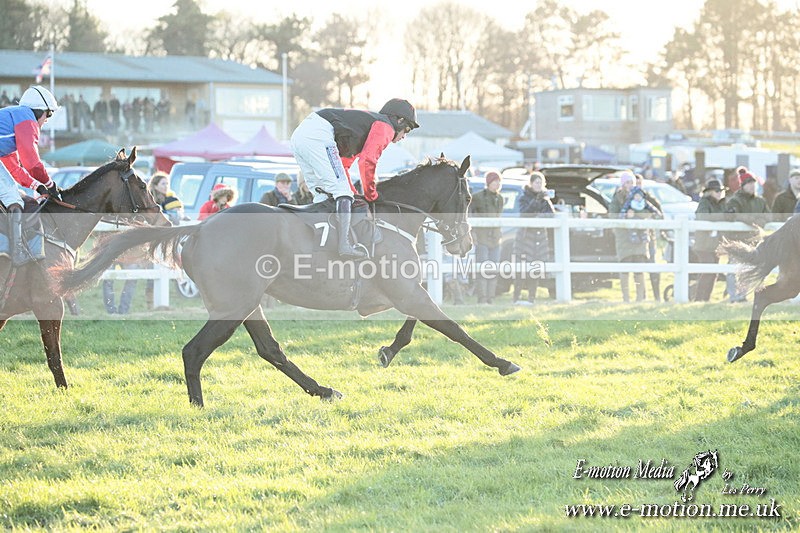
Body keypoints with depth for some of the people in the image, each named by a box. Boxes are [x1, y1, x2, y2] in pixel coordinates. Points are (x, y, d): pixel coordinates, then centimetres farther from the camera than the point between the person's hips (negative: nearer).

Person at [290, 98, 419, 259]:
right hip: (318, 136, -10)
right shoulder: (385, 126, 5)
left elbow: (343, 163, 34)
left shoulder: (369, 120, 34)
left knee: (323, 194, 16)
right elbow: (367, 161, -9)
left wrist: (352, 192, 29)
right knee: (342, 191, -9)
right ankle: (345, 244, -19)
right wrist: (371, 194, 2)